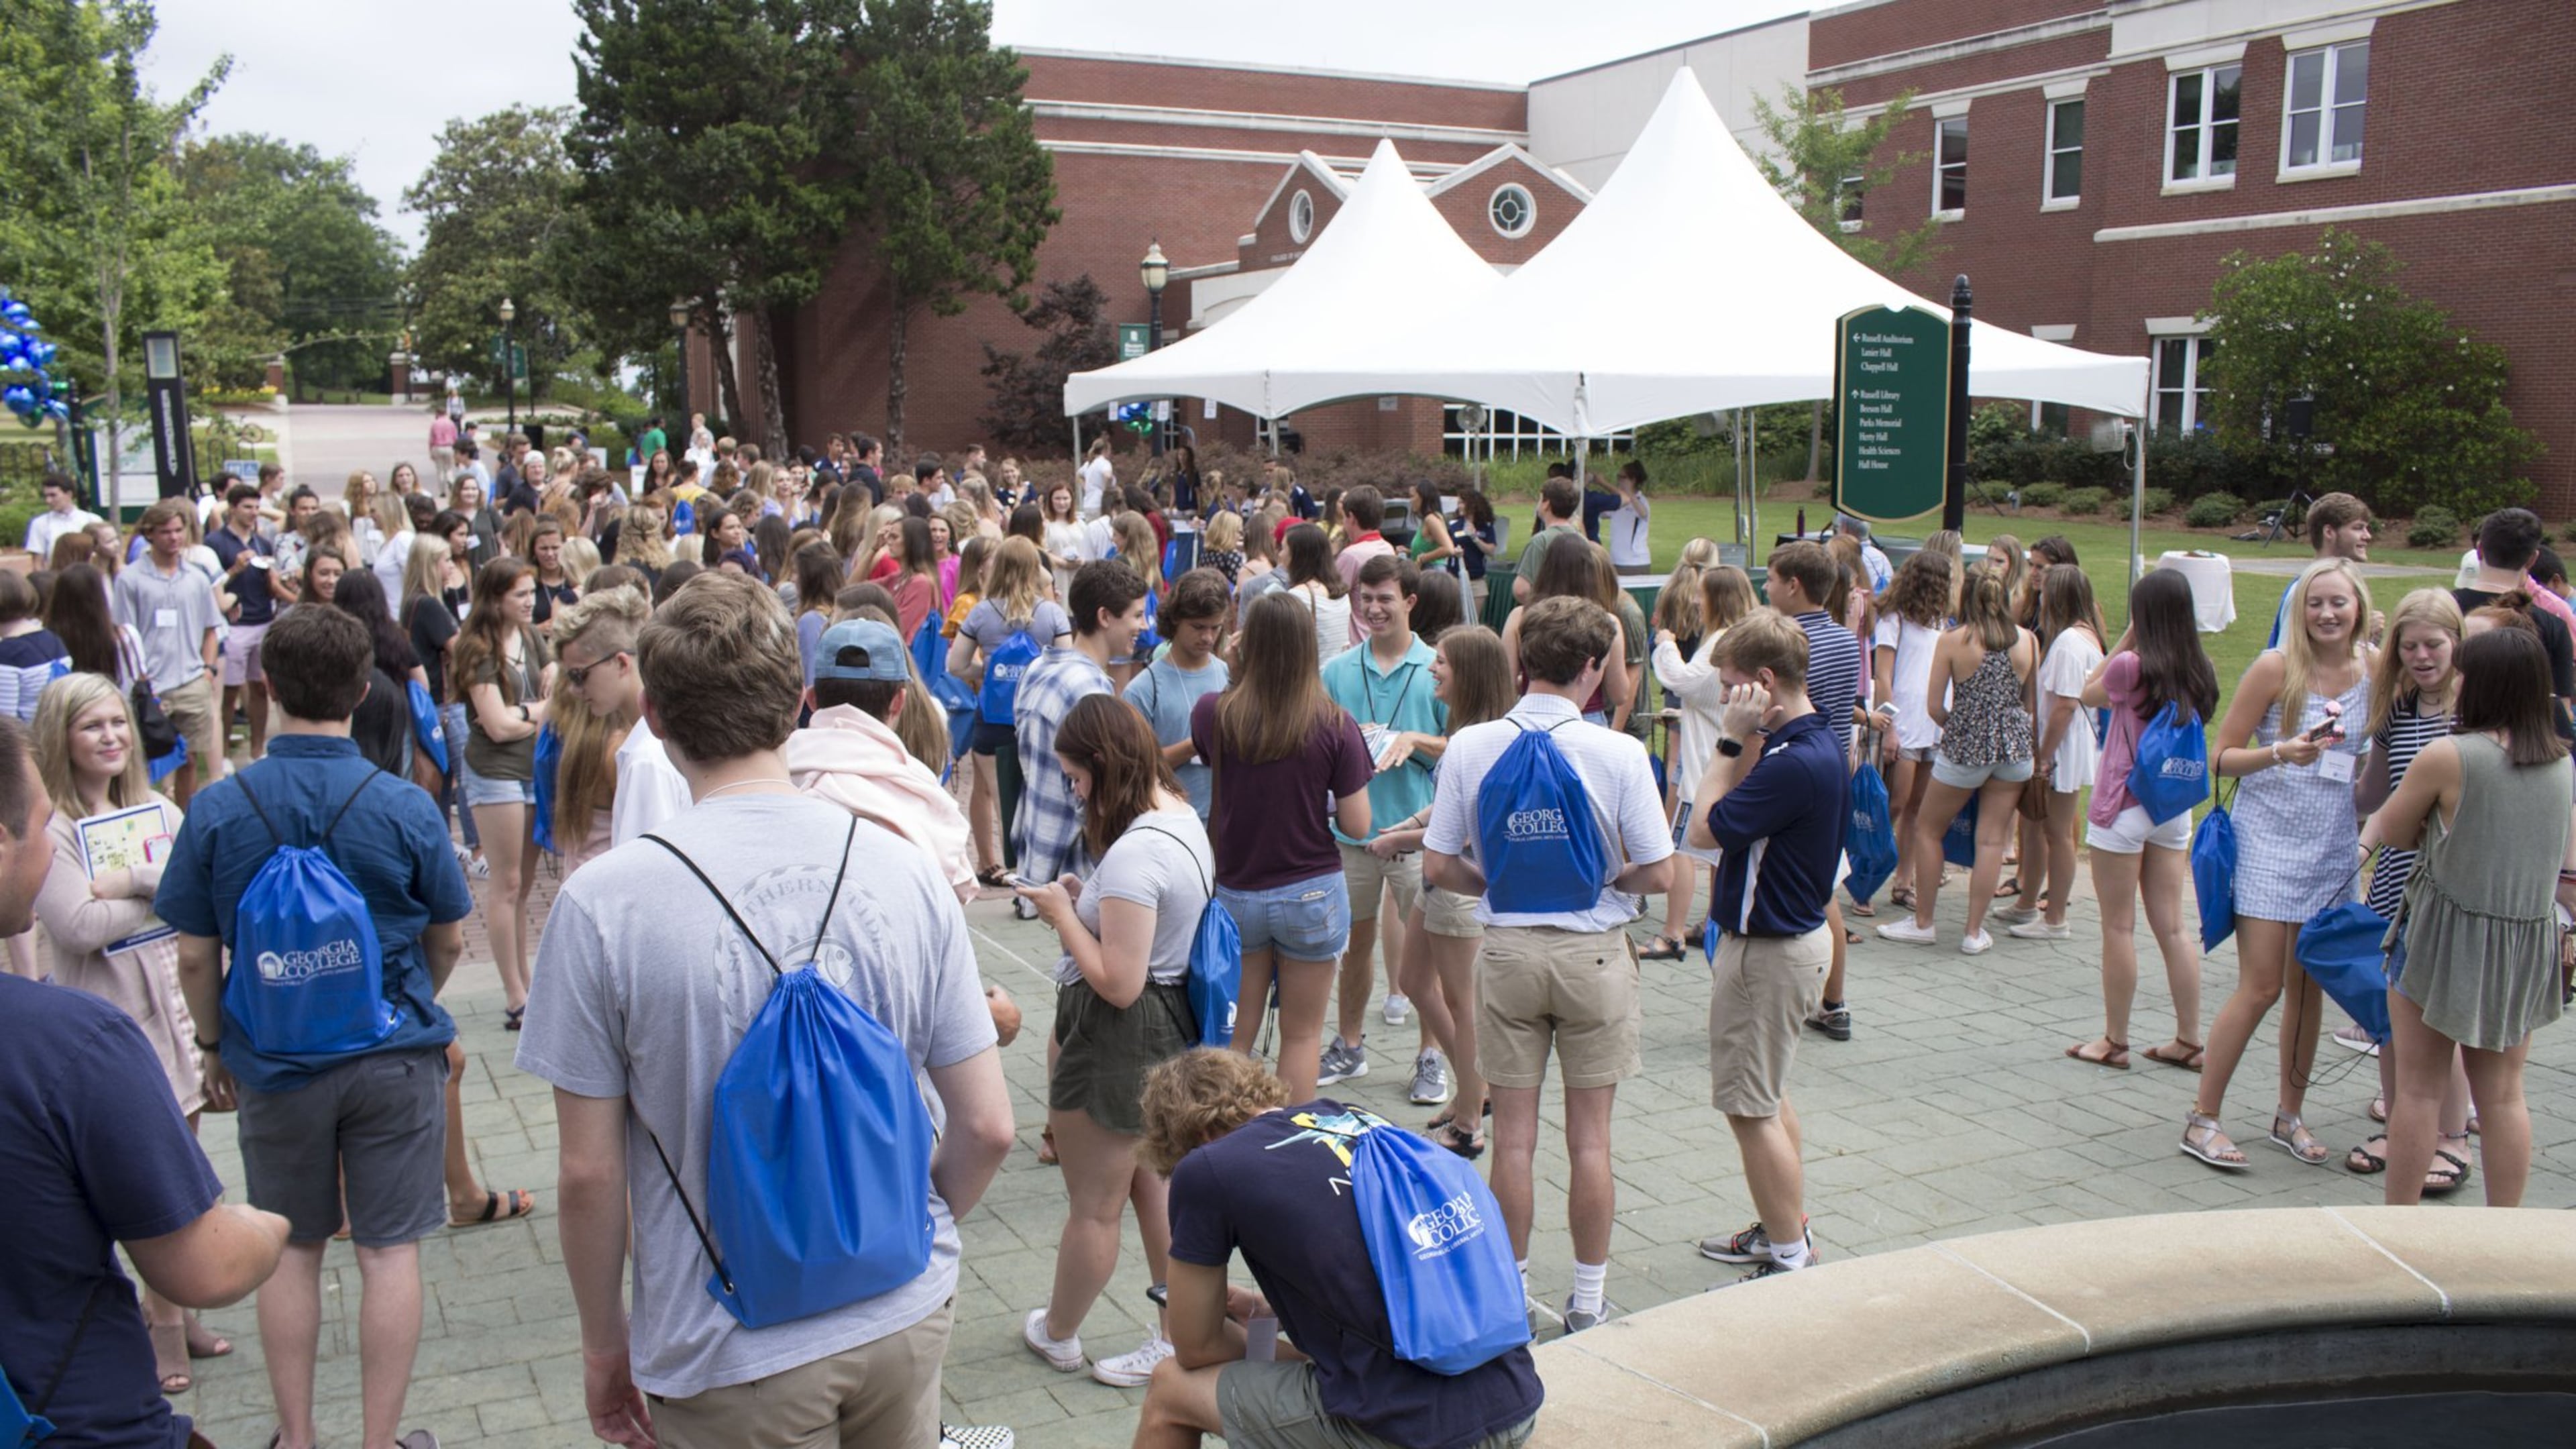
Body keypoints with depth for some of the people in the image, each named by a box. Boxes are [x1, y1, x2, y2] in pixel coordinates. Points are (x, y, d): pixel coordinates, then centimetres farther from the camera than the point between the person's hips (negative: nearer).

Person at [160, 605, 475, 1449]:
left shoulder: (218, 810, -11)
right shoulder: (405, 810, -13)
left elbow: (194, 954, -4)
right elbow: (449, 942, -1)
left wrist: (214, 1047, 12)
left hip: (274, 1062, 2)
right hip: (394, 1057, -1)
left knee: (290, 1249, 16)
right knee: (390, 1251, 7)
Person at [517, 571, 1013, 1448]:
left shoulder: (602, 905, -15)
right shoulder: (903, 872, -8)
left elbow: (589, 1172, -10)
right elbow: (988, 1128, -5)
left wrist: (604, 1340, 5)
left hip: (730, 1354, -3)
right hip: (905, 1313, 3)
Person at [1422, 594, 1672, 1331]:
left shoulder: (1469, 747, -6)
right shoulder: (1618, 753, -13)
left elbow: (1438, 866, -3)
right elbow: (1656, 873, -11)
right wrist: (1603, 881, 8)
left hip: (1507, 950, 2)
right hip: (1592, 952, -2)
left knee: (1514, 1135, 11)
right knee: (1590, 1137, 10)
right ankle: (1587, 1300, 20)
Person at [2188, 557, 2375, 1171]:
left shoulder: (2375, 671, 3)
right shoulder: (2275, 668, -9)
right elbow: (2222, 756, -7)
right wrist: (2280, 753, -23)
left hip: (2335, 842, 5)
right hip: (2271, 837, -4)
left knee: (2309, 985, 11)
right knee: (2261, 987, -6)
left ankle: (2289, 1115, 25)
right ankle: (2202, 1120, 4)